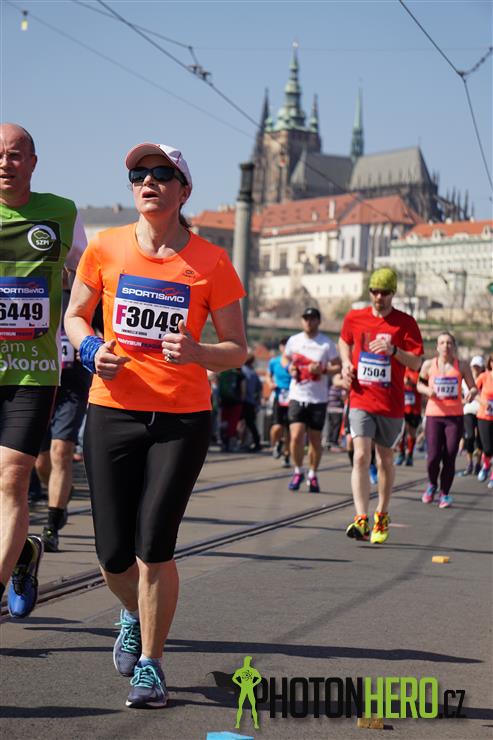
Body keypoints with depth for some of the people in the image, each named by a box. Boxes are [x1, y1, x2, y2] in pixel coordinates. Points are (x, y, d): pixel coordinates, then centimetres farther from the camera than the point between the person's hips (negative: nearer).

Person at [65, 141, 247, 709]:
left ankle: (150, 664, 10)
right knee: (114, 553, 4)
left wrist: (196, 353, -19)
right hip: (112, 411, 2)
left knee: (154, 545, -9)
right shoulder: (105, 248, 2)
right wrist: (92, 349, -8)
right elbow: (75, 314, 15)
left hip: (183, 419, -2)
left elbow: (236, 348, 3)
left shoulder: (211, 262, -2)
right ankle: (134, 614, 39)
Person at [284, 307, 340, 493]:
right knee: (296, 436, -11)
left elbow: (338, 366, -1)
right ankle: (298, 472, 9)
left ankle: (313, 475, 23)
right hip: (297, 396, 1)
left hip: (318, 398, -1)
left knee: (315, 439, 6)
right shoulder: (293, 340, 6)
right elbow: (285, 358, 22)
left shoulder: (327, 343, -2)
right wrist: (289, 367, 0)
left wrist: (323, 370, -19)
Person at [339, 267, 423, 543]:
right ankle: (361, 518, -21)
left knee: (386, 460, 12)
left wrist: (393, 350, -23)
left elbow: (417, 363, -6)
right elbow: (344, 342, 24)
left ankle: (382, 516, 30)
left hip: (391, 405, 0)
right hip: (361, 400, 0)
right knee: (361, 456, -15)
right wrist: (346, 363, 5)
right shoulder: (354, 318, 4)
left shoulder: (406, 323, -3)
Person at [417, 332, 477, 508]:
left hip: (455, 417, 0)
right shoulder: (428, 365, 2)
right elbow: (419, 384, 15)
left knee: (449, 458, -2)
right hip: (434, 415, 0)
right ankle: (432, 485, 19)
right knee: (433, 457, -11)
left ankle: (445, 494, 15)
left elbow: (473, 387, 8)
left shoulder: (462, 366, 3)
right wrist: (427, 390, -7)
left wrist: (472, 393, -15)